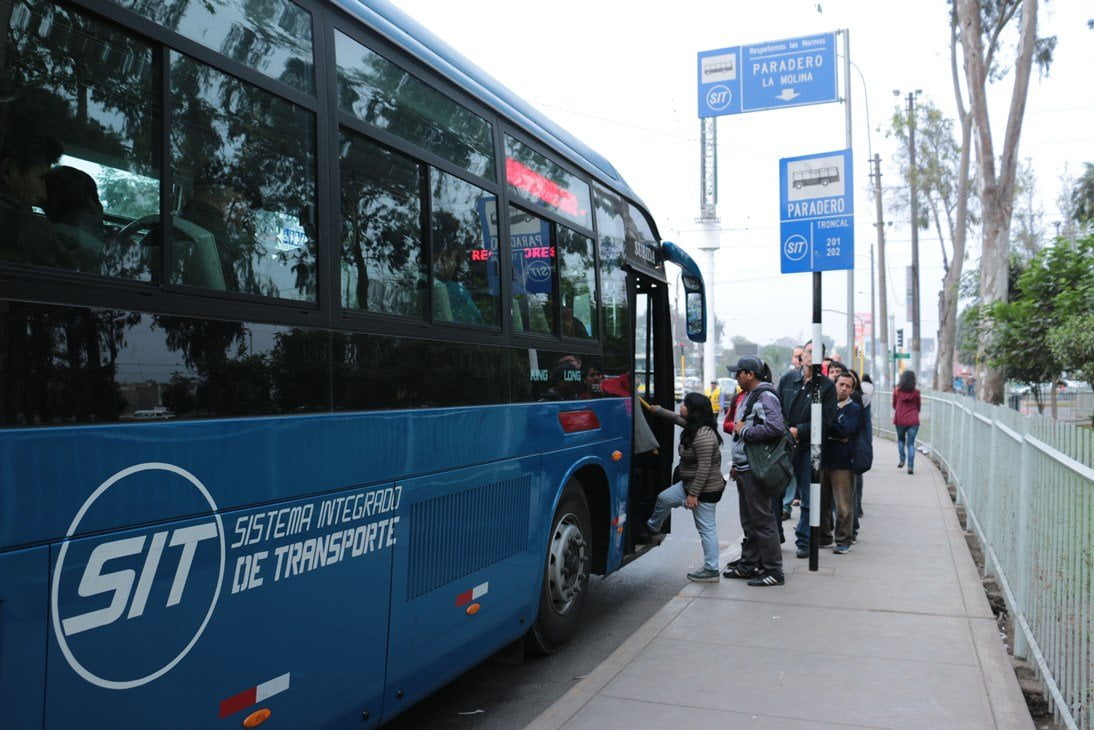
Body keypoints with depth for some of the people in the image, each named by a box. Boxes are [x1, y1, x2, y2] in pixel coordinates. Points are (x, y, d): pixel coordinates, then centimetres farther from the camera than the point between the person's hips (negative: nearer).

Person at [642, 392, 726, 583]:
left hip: (705, 490, -10)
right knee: (664, 498, 17)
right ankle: (652, 531, 36)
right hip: (690, 484, 10)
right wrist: (658, 410, 35)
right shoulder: (694, 427, 5)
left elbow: (704, 468, -28)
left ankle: (711, 571, 6)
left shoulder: (703, 435, -27)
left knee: (706, 528, -2)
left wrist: (693, 494, -24)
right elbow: (677, 418, 28)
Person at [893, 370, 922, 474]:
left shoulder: (897, 391, -2)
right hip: (913, 421, 0)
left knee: (901, 440, 23)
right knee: (911, 443, 3)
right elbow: (918, 407, 10)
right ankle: (910, 466, -6)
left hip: (900, 420, 0)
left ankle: (902, 460, 14)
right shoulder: (916, 392, -3)